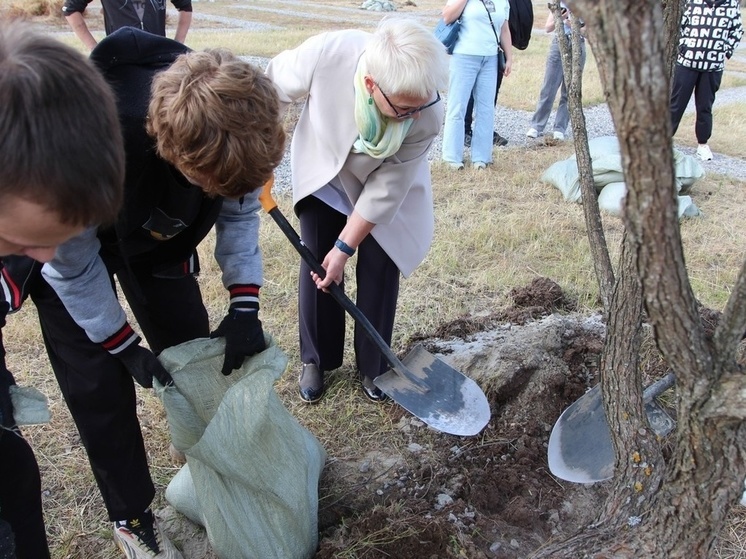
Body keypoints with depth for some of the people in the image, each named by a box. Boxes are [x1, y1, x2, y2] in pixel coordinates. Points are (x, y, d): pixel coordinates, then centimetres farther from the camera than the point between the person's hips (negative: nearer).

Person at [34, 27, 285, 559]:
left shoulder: (227, 127, -31)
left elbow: (240, 210, -11)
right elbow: (72, 264, -25)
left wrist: (245, 306, -18)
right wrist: (123, 346, -16)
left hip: (152, 230, 4)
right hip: (68, 238, -3)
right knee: (101, 388, -3)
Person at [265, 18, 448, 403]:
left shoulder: (428, 115, -36)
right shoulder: (326, 53, -39)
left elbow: (386, 189, -26)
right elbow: (273, 86, -17)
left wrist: (345, 247, -21)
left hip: (383, 182, 0)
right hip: (323, 171, 1)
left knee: (379, 269, -1)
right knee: (317, 265, 2)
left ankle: (372, 365, 21)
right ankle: (315, 359, 23)